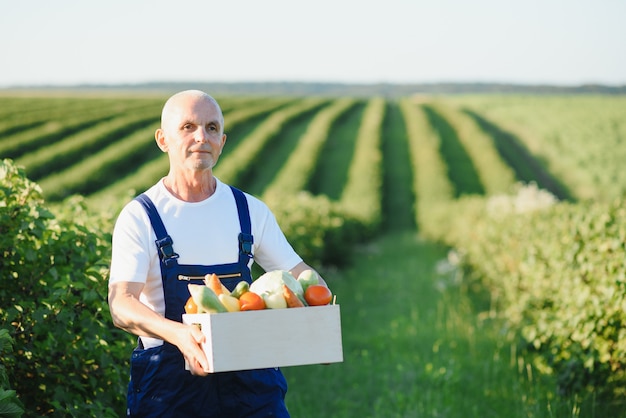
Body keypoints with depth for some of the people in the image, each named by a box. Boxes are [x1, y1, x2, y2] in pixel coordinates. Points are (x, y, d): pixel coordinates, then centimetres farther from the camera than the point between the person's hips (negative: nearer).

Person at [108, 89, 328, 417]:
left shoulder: (251, 211, 8)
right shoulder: (139, 217, -3)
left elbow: (299, 274, 12)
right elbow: (121, 305, -14)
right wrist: (178, 334, -34)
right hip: (169, 379, -3)